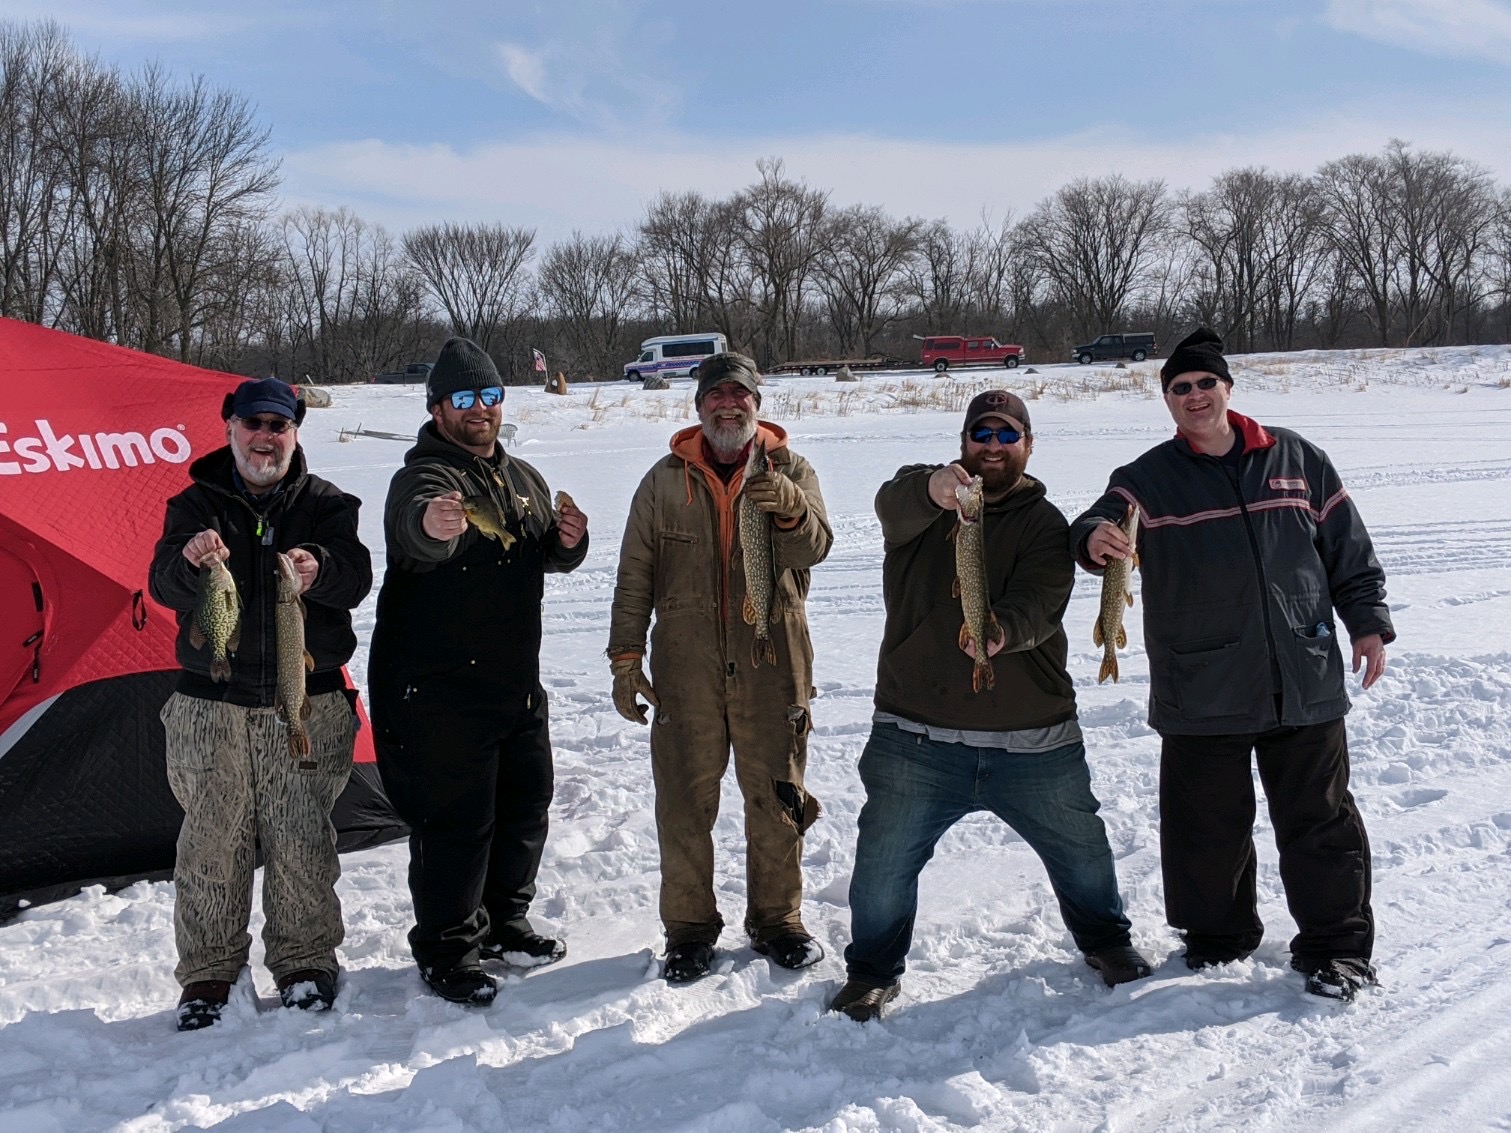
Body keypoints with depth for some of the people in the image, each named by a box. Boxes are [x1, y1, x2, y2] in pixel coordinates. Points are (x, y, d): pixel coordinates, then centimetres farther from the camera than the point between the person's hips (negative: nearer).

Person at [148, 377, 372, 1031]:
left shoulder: (327, 505, 4)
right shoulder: (196, 505, 5)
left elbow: (355, 579, -12)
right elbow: (163, 584, -9)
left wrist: (318, 569, -35)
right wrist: (190, 562, -33)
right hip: (211, 709, 0)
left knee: (302, 839, 4)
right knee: (212, 841, 3)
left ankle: (304, 960, 20)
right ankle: (207, 972, 17)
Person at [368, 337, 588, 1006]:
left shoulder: (524, 480, 12)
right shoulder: (423, 477, -14)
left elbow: (548, 559, 23)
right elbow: (417, 529, -38)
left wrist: (568, 541, -1)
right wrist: (431, 523, -63)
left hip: (517, 685, 8)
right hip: (437, 692, -8)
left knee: (526, 804, 16)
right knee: (455, 821, -3)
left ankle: (502, 922, 34)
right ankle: (445, 951, 12)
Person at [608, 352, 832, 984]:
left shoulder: (790, 472, 4)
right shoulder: (665, 481, 6)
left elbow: (814, 548, -13)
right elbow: (635, 576, 7)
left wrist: (790, 509, -34)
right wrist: (626, 656, 1)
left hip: (772, 667, 0)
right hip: (685, 669, 0)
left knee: (777, 800, 9)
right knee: (685, 802, 6)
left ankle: (776, 920, 26)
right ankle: (689, 928, 20)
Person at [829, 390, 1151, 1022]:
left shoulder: (1043, 524, 3)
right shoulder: (920, 494, 4)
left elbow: (1039, 602, -16)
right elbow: (893, 507, -22)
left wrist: (1001, 631, -39)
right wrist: (932, 490, -46)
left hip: (1034, 739, 1)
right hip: (917, 737, -1)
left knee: (1081, 851, 16)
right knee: (884, 862, 1)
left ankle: (1105, 939, 43)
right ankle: (873, 969, 25)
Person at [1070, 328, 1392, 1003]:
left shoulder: (1296, 460, 6)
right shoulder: (1149, 479, 0)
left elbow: (1349, 551, 13)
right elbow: (1102, 527, -18)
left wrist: (1368, 622, 6)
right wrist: (1094, 539, -41)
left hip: (1305, 686, 1)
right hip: (1200, 693, -1)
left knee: (1320, 820, 7)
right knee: (1207, 824, 8)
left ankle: (1336, 946, 20)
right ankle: (1217, 934, 28)